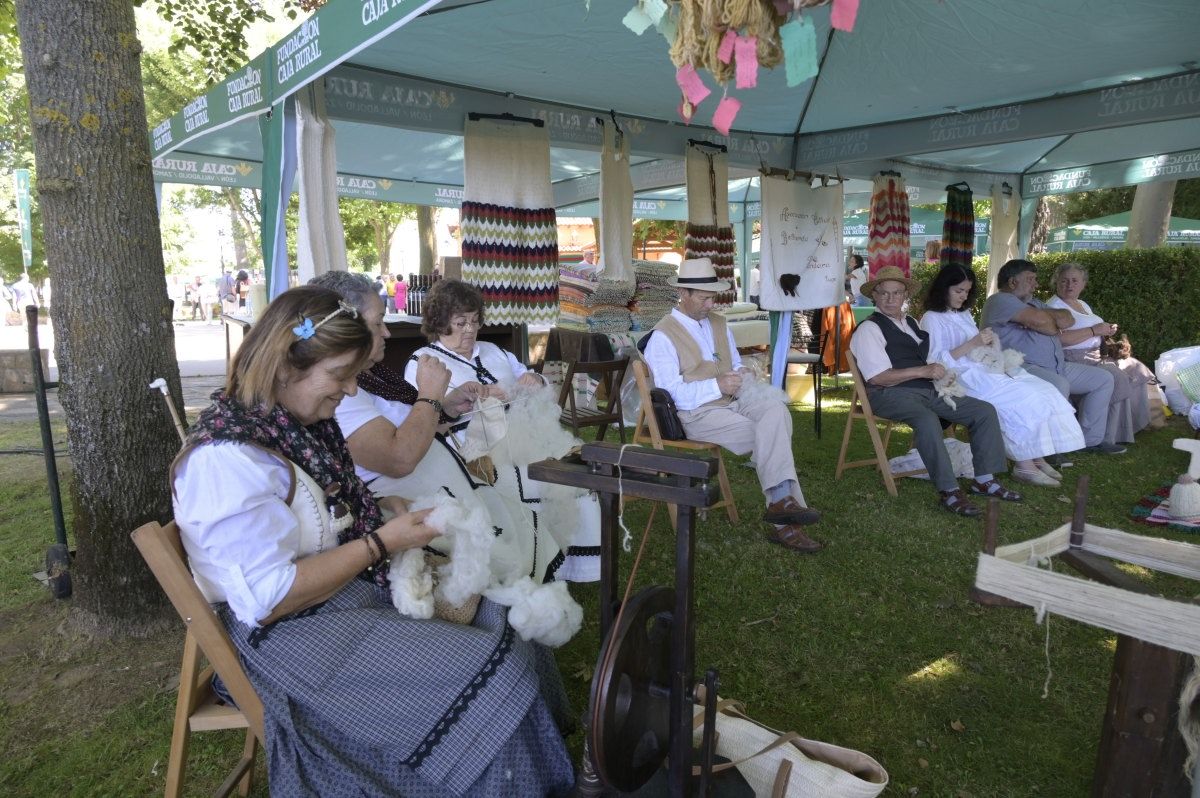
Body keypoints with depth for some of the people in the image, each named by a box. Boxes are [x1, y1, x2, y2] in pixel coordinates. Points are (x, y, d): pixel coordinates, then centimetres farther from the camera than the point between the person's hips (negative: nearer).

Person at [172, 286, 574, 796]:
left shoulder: (302, 423, 5)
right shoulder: (226, 459, -23)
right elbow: (267, 599, -25)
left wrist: (392, 514, 2)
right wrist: (381, 543, -20)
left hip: (360, 591, 10)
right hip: (293, 634, -9)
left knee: (495, 615, 4)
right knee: (487, 673, -18)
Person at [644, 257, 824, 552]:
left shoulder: (718, 323, 19)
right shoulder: (663, 336, -6)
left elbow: (736, 364, 26)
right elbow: (670, 391, -14)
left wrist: (741, 375, 1)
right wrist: (717, 386, -20)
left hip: (732, 399, 7)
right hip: (696, 413, -7)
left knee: (775, 408, -24)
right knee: (770, 436, -24)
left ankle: (781, 501, -25)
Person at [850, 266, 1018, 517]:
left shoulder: (912, 323, 23)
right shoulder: (869, 329, -3)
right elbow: (879, 377, -14)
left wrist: (940, 373, 5)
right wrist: (923, 371, -16)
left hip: (928, 390, 8)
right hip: (891, 394, -8)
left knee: (985, 411, -3)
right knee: (927, 419, -37)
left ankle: (984, 480, 2)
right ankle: (948, 491, -30)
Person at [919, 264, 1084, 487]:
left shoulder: (964, 314, 22)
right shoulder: (932, 319, -4)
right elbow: (936, 361, -14)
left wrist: (989, 342, 2)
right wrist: (972, 344, -19)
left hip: (985, 368, 9)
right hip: (963, 377, -8)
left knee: (1044, 391, -12)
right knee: (1025, 400, -26)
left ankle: (1036, 457, -12)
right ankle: (1024, 465, -20)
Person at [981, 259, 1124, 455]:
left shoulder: (1034, 302, 27)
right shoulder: (1000, 300, -6)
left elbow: (1068, 319, 15)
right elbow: (1039, 321, -18)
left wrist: (1048, 315, -5)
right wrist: (1055, 327, 4)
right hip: (1023, 368, -11)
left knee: (1104, 379, 11)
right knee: (1059, 385, -37)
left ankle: (1091, 439, 13)